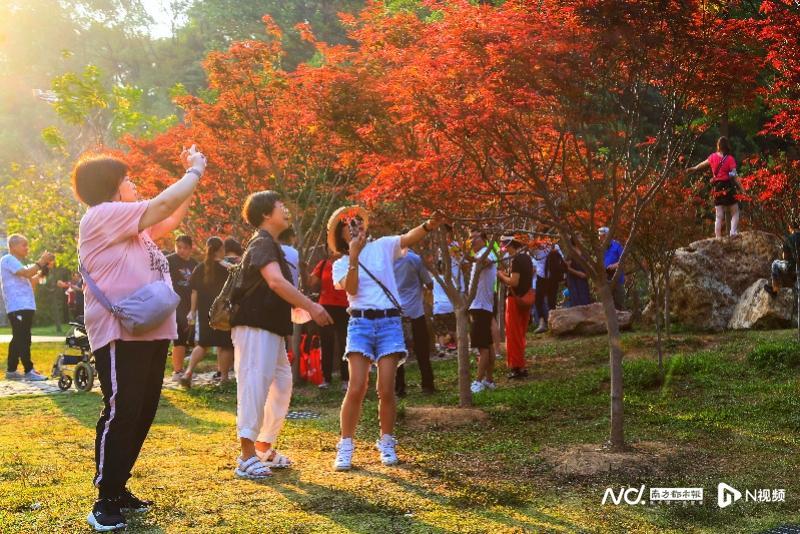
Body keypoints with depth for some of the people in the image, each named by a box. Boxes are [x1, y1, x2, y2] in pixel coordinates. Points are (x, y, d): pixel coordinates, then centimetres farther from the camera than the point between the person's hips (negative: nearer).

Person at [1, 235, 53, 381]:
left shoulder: (16, 262, 25)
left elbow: (30, 279, 19)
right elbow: (27, 273, -22)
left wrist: (42, 268, 8)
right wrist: (41, 261, -14)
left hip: (24, 306, 11)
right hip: (18, 307, -11)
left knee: (19, 339, 13)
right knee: (23, 339, -12)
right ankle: (29, 371, -13)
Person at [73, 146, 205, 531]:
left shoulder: (128, 223, 20)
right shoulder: (102, 216, -9)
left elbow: (170, 220, 29)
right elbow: (163, 204, -14)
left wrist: (192, 178, 22)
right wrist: (195, 171, 0)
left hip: (149, 332, 10)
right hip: (121, 334, -10)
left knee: (142, 413, 12)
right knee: (121, 413, -11)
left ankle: (118, 488, 22)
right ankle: (104, 502, -5)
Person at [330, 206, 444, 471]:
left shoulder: (382, 247, 8)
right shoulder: (341, 264, 8)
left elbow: (408, 238, -8)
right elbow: (351, 289, -10)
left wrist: (428, 225, -27)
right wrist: (354, 256, -16)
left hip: (389, 322, 1)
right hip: (360, 323, 0)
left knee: (386, 390, -1)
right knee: (357, 388, -11)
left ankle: (386, 443, 17)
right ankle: (345, 447, 1)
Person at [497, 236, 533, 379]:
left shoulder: (516, 259, -17)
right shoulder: (526, 258, 11)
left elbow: (514, 282, -22)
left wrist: (501, 276, -7)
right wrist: (507, 275, 12)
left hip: (515, 299, -9)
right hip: (526, 299, 9)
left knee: (513, 335, -2)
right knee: (521, 334, 15)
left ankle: (516, 367, 0)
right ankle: (521, 367, 20)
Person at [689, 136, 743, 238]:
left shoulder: (713, 157, 3)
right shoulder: (730, 159, -10)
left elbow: (703, 164, 23)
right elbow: (735, 176, -14)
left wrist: (694, 168, 42)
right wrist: (741, 188, -11)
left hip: (717, 188, 4)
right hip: (728, 187, -4)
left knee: (719, 215, 8)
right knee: (735, 212, 8)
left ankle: (718, 237, 7)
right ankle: (733, 232, -5)